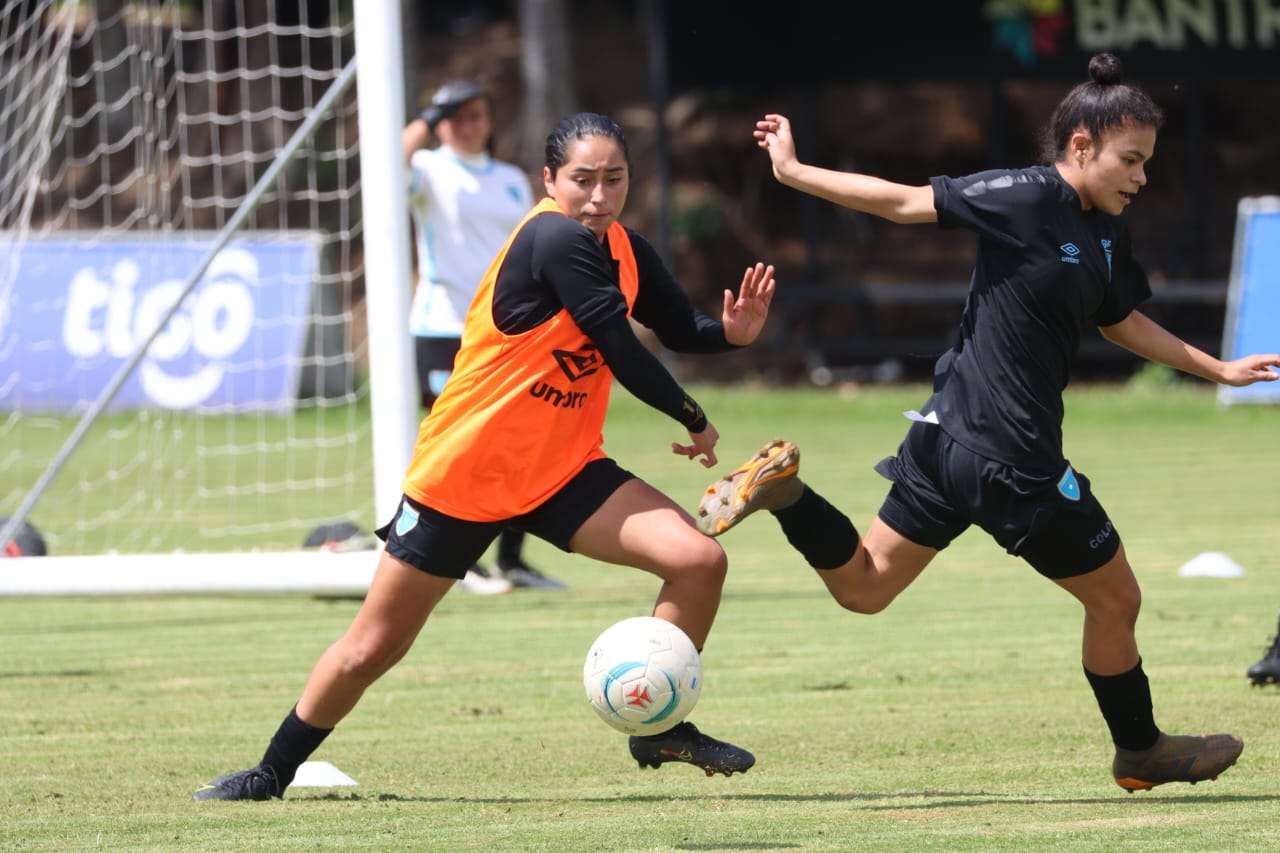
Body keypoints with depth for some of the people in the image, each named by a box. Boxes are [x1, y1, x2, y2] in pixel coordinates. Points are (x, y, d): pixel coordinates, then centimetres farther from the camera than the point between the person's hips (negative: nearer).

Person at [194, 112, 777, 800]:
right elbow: (621, 350, -22)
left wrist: (730, 331, -10)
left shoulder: (626, 252, 1)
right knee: (373, 648, 4)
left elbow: (681, 330, 13)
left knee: (699, 559, -13)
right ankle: (272, 773, 25)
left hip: (562, 473, 6)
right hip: (461, 477, -6)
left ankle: (660, 727, 5)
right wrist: (694, 422, -8)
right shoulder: (555, 241, -24)